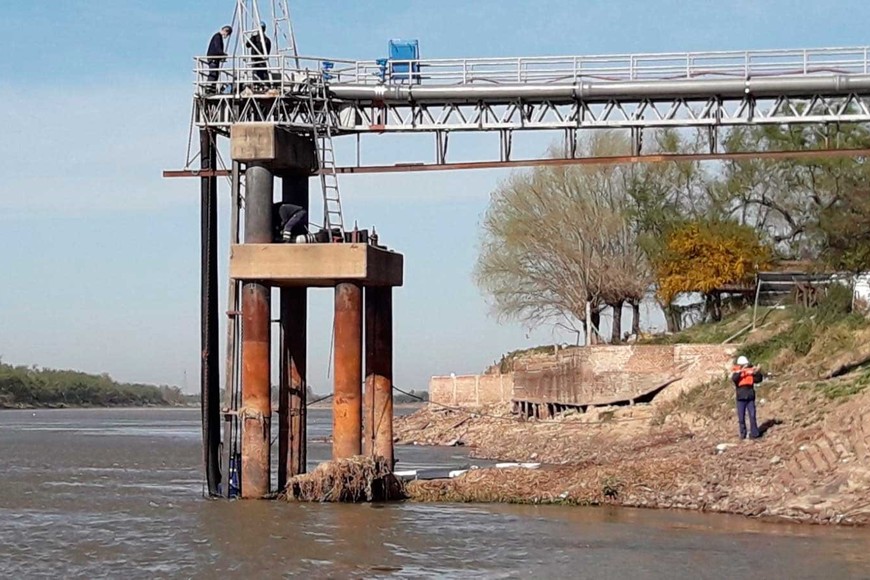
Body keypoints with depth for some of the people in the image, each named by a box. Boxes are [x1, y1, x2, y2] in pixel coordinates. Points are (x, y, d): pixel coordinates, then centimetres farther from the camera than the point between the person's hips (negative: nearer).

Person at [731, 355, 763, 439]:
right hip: (741, 399, -1)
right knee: (741, 417, 3)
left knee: (752, 416, -3)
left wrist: (757, 372, -22)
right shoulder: (736, 373, -3)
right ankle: (743, 434, 13)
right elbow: (734, 379, -25)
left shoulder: (751, 372, 4)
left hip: (750, 398, 1)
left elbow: (758, 379, -4)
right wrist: (741, 371, -37)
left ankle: (754, 433, 2)